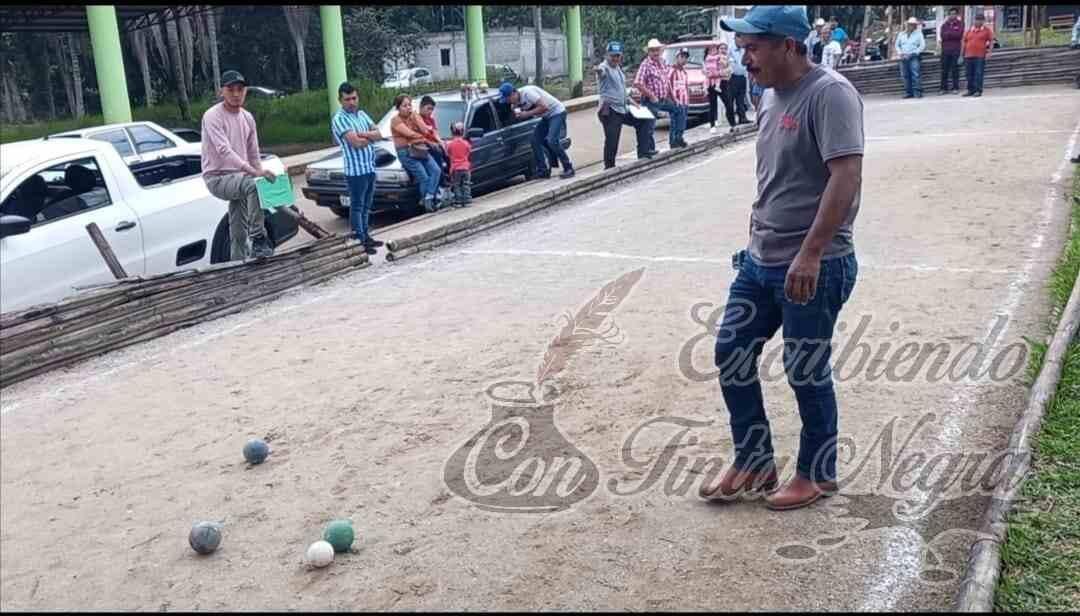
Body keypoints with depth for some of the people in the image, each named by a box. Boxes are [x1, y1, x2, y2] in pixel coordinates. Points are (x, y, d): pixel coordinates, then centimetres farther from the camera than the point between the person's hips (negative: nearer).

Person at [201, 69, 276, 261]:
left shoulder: (247, 117, 9)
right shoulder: (212, 116, -15)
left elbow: (253, 154, 16)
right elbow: (224, 151, -28)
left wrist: (260, 172, 2)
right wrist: (254, 172, -39)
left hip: (238, 177, 8)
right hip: (217, 178, -7)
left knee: (238, 234, 10)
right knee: (254, 184, -35)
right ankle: (258, 239, -31)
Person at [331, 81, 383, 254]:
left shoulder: (362, 114, 13)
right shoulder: (339, 119, -11)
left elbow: (378, 134, 4)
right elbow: (356, 143, -21)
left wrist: (362, 134, -12)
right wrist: (370, 136, -2)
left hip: (370, 167, 8)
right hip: (356, 170, -8)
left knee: (366, 205, 15)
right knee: (357, 206, -2)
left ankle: (366, 236, 25)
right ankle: (359, 241, 1)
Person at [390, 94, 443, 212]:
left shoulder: (415, 116, 13)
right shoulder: (396, 120, -5)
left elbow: (425, 131, -1)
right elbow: (409, 134, -14)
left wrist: (415, 117, -8)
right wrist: (422, 137, 1)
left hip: (421, 149, 6)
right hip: (406, 152, -6)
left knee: (436, 170, -15)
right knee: (424, 177, -16)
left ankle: (429, 197, -18)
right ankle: (427, 202, -4)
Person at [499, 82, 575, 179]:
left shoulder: (527, 92, -26)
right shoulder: (517, 100, 2)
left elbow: (544, 107, -30)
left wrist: (527, 113, -25)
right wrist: (518, 115, -10)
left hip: (557, 113, -9)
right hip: (547, 116, 9)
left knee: (552, 141, -23)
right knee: (535, 140, 3)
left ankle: (568, 169, -13)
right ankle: (543, 171, 10)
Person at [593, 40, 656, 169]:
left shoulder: (618, 68, 17)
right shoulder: (605, 67, -11)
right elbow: (601, 70, -38)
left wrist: (630, 101, 22)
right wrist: (598, 70, -61)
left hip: (623, 109, 9)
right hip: (610, 111, -9)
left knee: (645, 121, 14)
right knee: (611, 142, -9)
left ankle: (643, 151, 17)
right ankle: (609, 168, 1)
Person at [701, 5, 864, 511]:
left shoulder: (830, 93, -16)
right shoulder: (771, 97, 11)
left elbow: (847, 178, -24)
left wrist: (810, 253, -28)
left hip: (813, 268, -9)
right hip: (759, 261, 9)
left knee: (807, 374, 4)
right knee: (731, 354, 10)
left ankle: (817, 475, 25)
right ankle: (754, 463, 25)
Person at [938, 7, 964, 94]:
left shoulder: (960, 23, 6)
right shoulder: (945, 24, 14)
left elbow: (958, 34, -7)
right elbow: (942, 35, 0)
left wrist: (948, 33, -2)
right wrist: (953, 34, -8)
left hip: (956, 50, -3)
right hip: (945, 50, 3)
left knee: (955, 70, -2)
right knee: (944, 70, 1)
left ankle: (956, 88, 2)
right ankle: (944, 88, 6)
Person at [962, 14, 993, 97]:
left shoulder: (986, 30, 4)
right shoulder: (969, 31, 14)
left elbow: (991, 41, 4)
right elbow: (964, 42, 17)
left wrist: (989, 51, -6)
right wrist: (962, 54, 12)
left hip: (980, 56, -4)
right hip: (968, 56, 4)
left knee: (978, 74, -7)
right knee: (969, 74, 7)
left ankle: (978, 91, -3)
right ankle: (970, 90, 16)